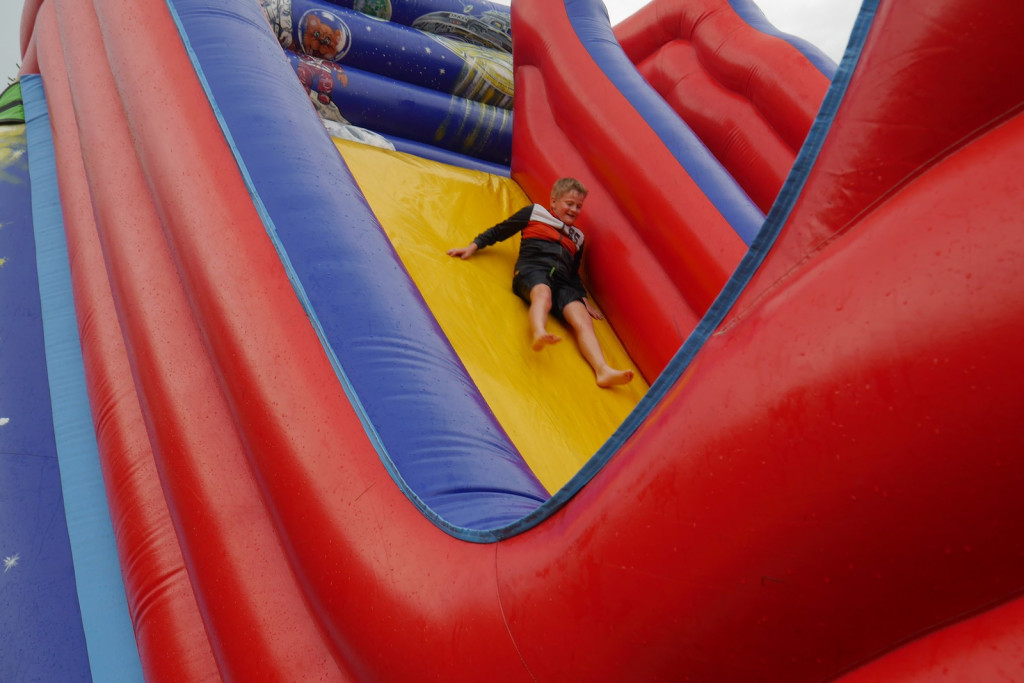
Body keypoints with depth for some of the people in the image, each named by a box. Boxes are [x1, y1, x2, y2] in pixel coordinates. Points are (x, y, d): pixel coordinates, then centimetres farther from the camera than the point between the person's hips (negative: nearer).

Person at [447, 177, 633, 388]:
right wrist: (473, 246, 11)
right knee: (543, 295, -40)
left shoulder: (577, 237, 32)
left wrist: (584, 299, 22)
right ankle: (539, 334, -72)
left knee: (583, 321, -25)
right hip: (533, 268, -3)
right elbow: (498, 232, 22)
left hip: (562, 281, 4)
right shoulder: (534, 213, 21)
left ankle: (603, 371, -46)